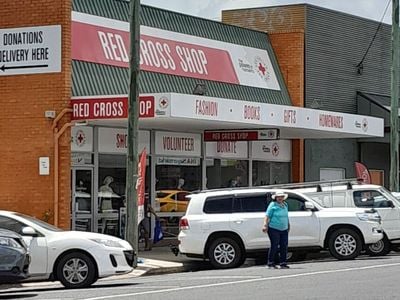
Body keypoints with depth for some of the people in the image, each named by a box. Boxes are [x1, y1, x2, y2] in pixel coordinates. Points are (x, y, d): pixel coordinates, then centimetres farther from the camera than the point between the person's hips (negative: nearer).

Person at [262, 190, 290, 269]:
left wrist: (288, 225, 31)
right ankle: (271, 263, 0)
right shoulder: (273, 205, -3)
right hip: (274, 229, -6)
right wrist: (265, 225, -17)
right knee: (274, 246, -7)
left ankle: (283, 263, 11)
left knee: (284, 246, 4)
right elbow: (267, 216, -8)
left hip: (284, 229, 6)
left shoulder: (285, 205, 16)